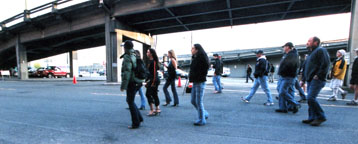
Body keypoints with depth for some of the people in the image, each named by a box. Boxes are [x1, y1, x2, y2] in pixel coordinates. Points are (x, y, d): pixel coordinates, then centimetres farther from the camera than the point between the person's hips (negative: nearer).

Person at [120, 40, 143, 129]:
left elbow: (126, 72, -21)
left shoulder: (127, 57, -14)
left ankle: (136, 123, 12)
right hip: (136, 82, 9)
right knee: (130, 100, 20)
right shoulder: (134, 56, 13)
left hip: (131, 83, -9)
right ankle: (139, 118, 24)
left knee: (131, 102, 2)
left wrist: (123, 85, -18)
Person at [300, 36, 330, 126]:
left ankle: (321, 117, -4)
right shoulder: (310, 53, 25)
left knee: (311, 98, -17)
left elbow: (325, 64, -16)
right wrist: (303, 80, 20)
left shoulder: (321, 50, -4)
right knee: (310, 99, 8)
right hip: (310, 80, 9)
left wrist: (318, 75, -19)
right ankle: (312, 118, 14)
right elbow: (305, 68, 25)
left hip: (317, 80, -9)